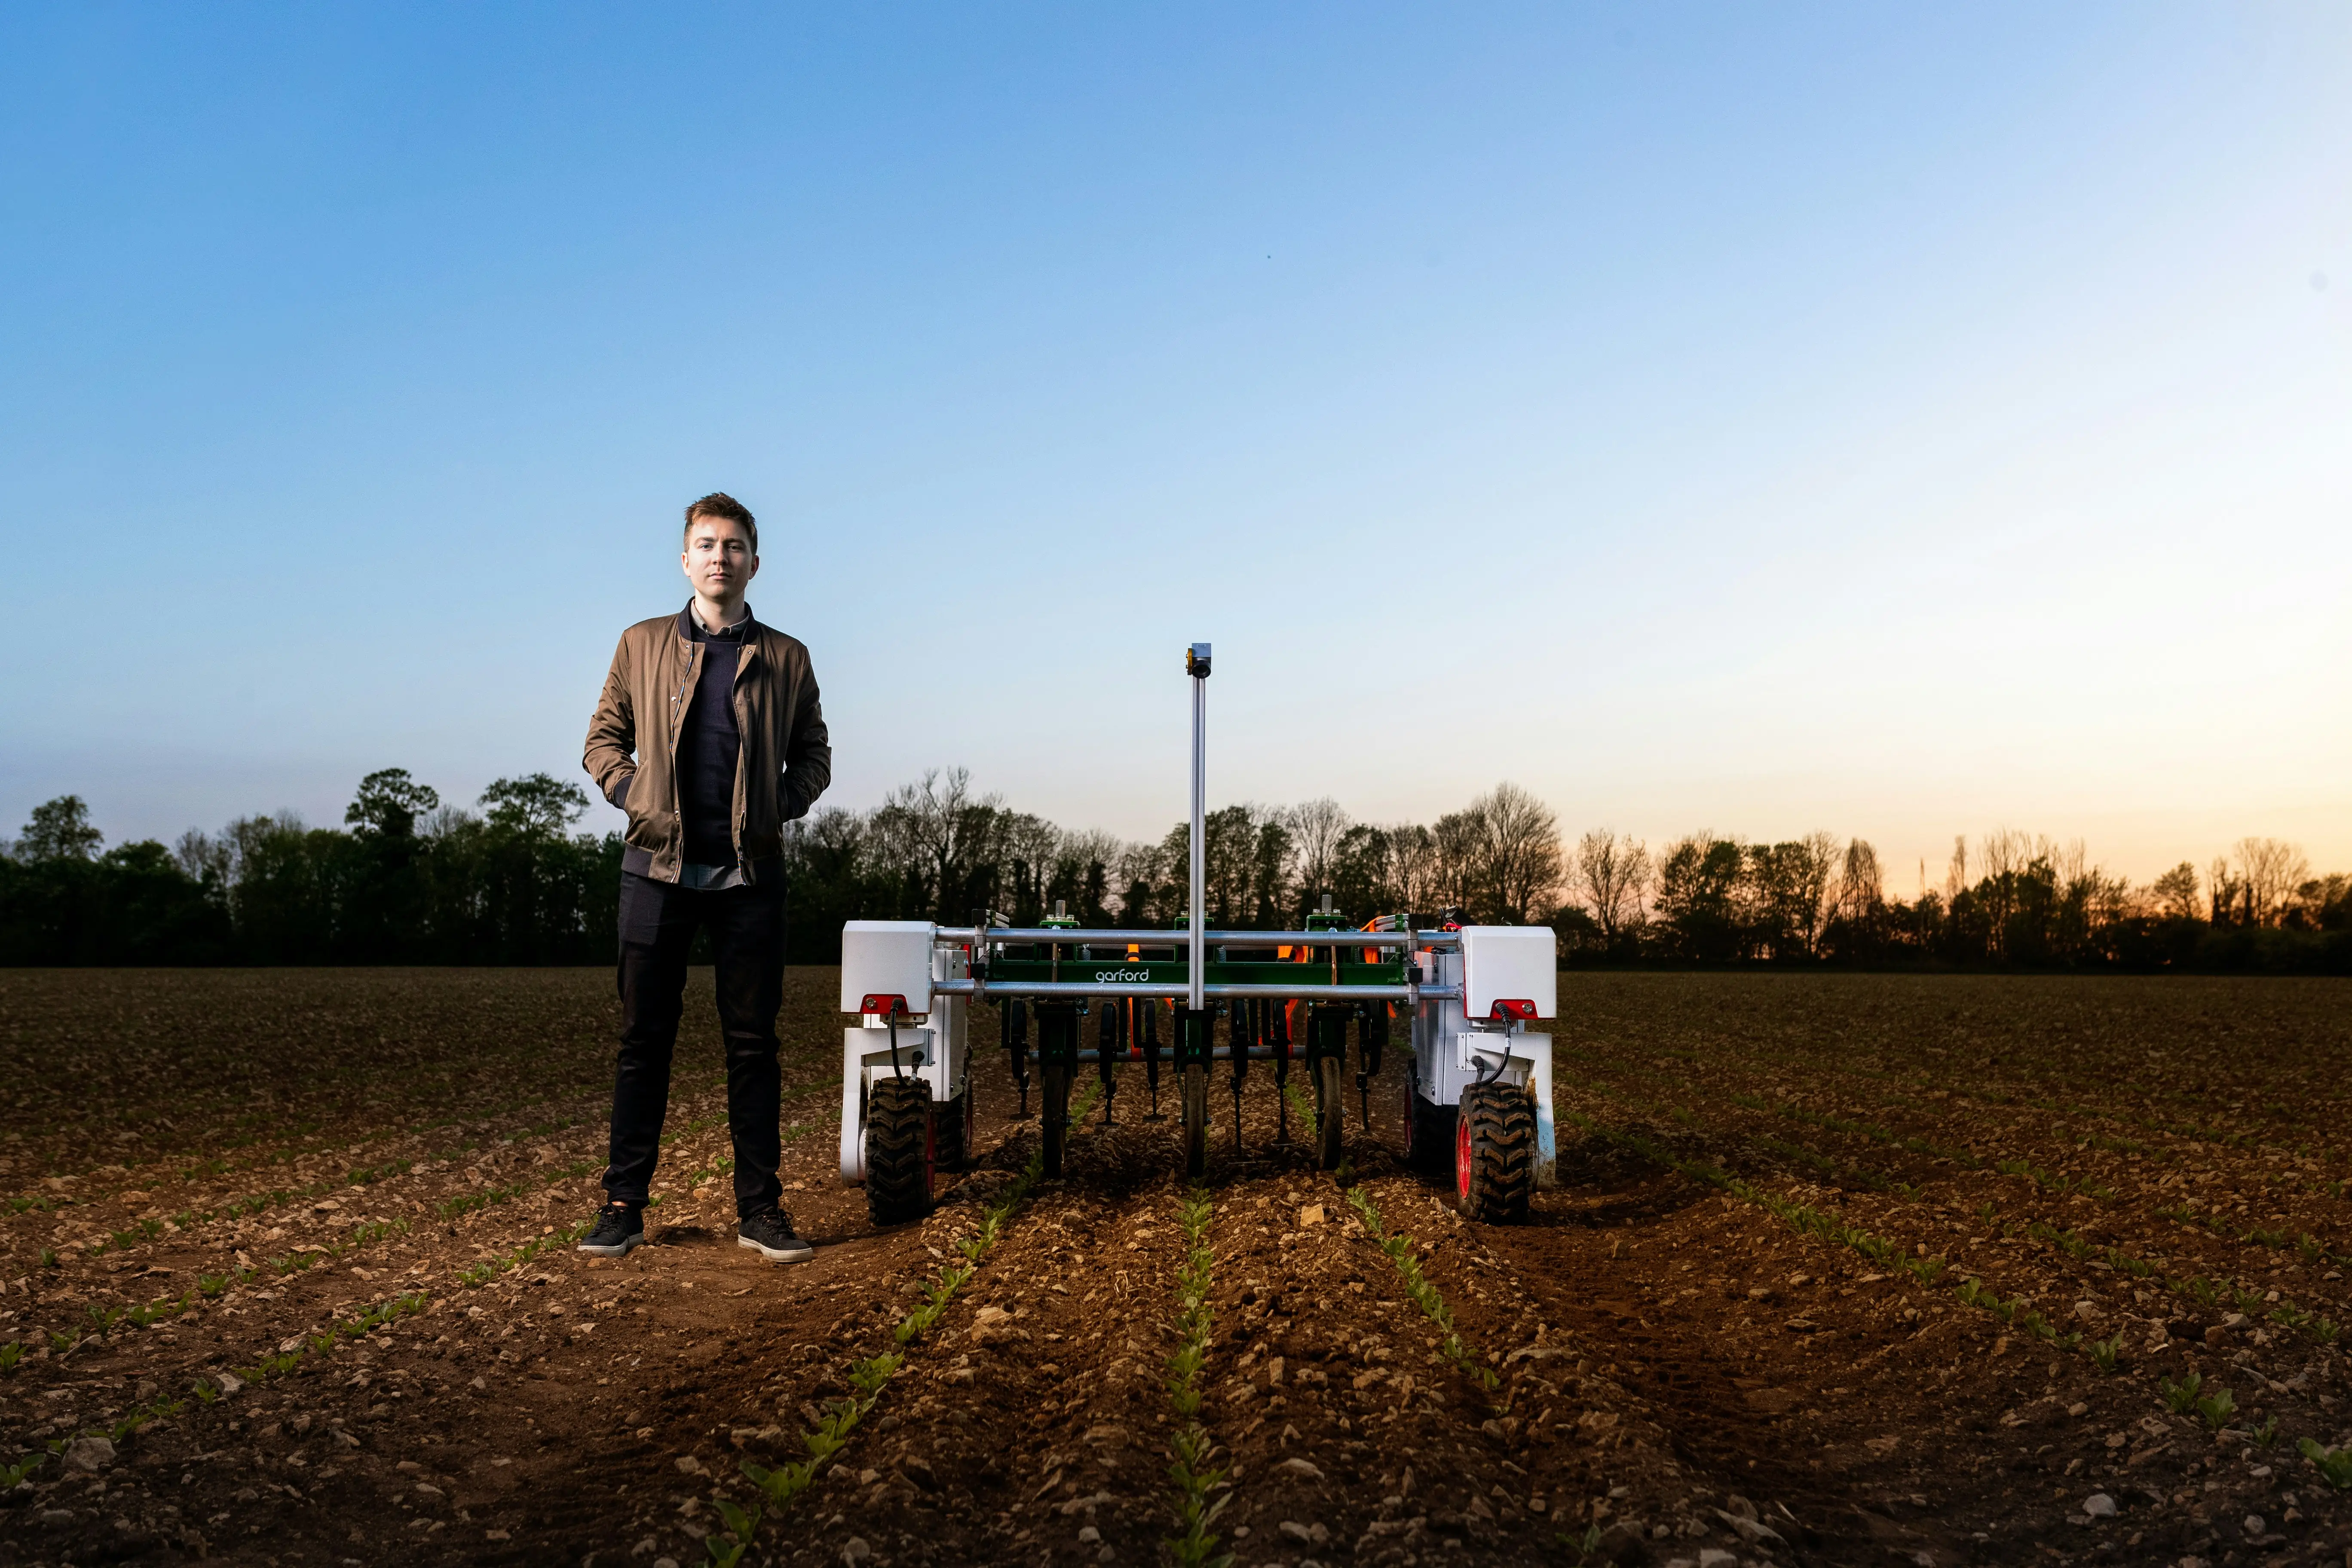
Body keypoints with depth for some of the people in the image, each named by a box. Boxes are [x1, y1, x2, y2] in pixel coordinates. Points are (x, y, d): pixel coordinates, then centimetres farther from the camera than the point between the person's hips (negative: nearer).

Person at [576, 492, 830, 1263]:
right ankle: (623, 1206, 13)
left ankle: (759, 1208, 11)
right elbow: (603, 739, 14)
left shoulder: (786, 658, 9)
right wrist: (635, 795, -3)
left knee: (752, 1043, 4)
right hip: (659, 866, 0)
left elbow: (813, 753, 15)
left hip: (750, 873, 0)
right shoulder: (642, 645, 10)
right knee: (643, 1040, 4)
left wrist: (783, 806, -2)